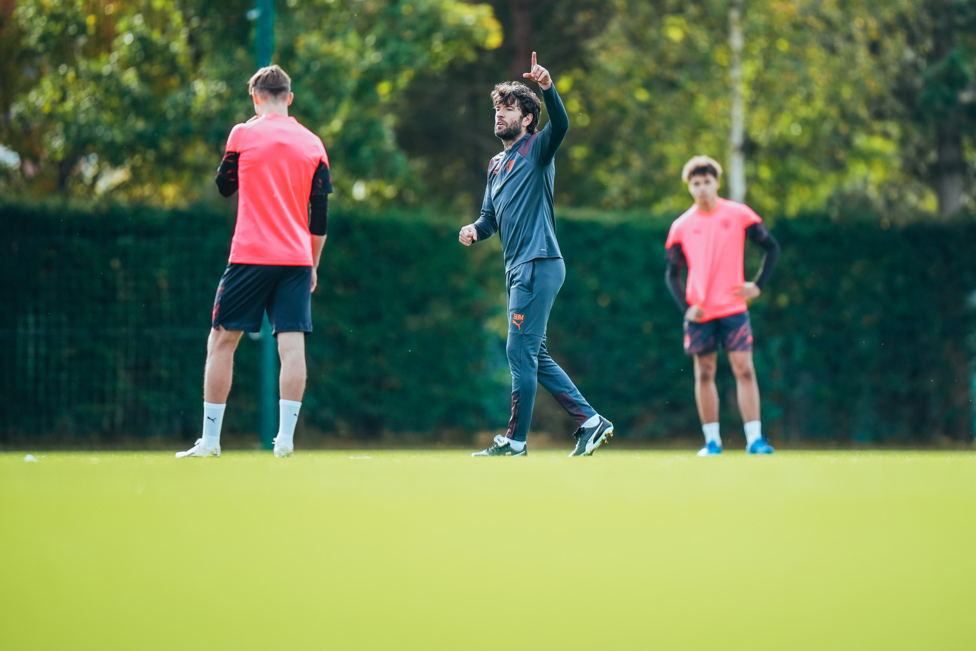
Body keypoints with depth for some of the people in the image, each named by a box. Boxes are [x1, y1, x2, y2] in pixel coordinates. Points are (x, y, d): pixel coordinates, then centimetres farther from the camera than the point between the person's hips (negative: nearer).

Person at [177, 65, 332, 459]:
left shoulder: (243, 134, -1)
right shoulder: (312, 143, 7)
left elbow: (224, 186, 15)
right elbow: (320, 215, 8)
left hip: (251, 256, -2)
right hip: (297, 260, 2)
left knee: (222, 342, 5)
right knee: (292, 345, -2)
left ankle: (210, 439, 5)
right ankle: (285, 438, -9)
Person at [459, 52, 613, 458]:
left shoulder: (536, 150, -3)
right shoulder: (496, 164, 21)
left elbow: (560, 125, -23)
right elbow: (491, 217, 24)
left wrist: (547, 88, -39)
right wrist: (475, 230, 2)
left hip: (539, 265, -9)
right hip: (518, 270, 9)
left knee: (521, 351, -9)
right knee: (533, 355, 9)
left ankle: (516, 439, -4)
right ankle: (590, 421, 13)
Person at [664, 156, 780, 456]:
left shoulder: (738, 215, 0)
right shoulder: (681, 226, 3)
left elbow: (772, 247, 8)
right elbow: (672, 274, 9)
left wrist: (758, 286, -2)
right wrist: (686, 307, -5)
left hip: (733, 308, -1)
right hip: (699, 313, 1)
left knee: (744, 369, -8)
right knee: (704, 374, 3)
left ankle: (754, 437, -8)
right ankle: (712, 440, 10)